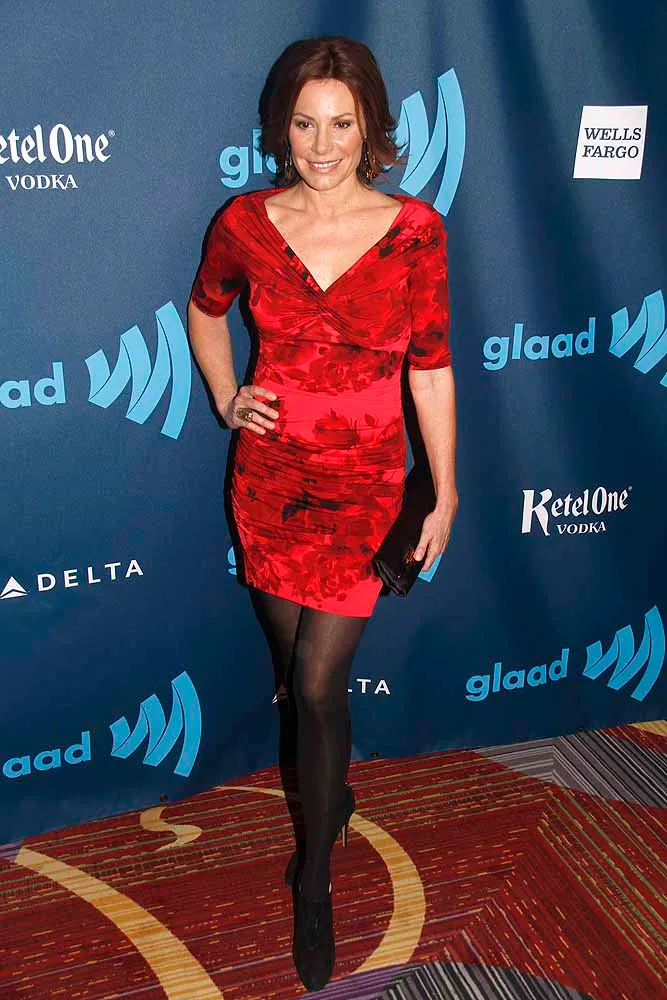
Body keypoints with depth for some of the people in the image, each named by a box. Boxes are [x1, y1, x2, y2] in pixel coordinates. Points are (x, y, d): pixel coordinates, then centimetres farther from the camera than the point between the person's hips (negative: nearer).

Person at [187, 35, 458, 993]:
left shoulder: (415, 230, -9)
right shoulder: (245, 222, -4)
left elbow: (431, 370, -4)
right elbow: (204, 309, 16)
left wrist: (444, 495, -2)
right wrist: (226, 397, 1)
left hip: (363, 484, -2)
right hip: (268, 477, 2)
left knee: (317, 681, -2)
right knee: (303, 667, 15)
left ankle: (314, 877, 22)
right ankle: (332, 793, 45)